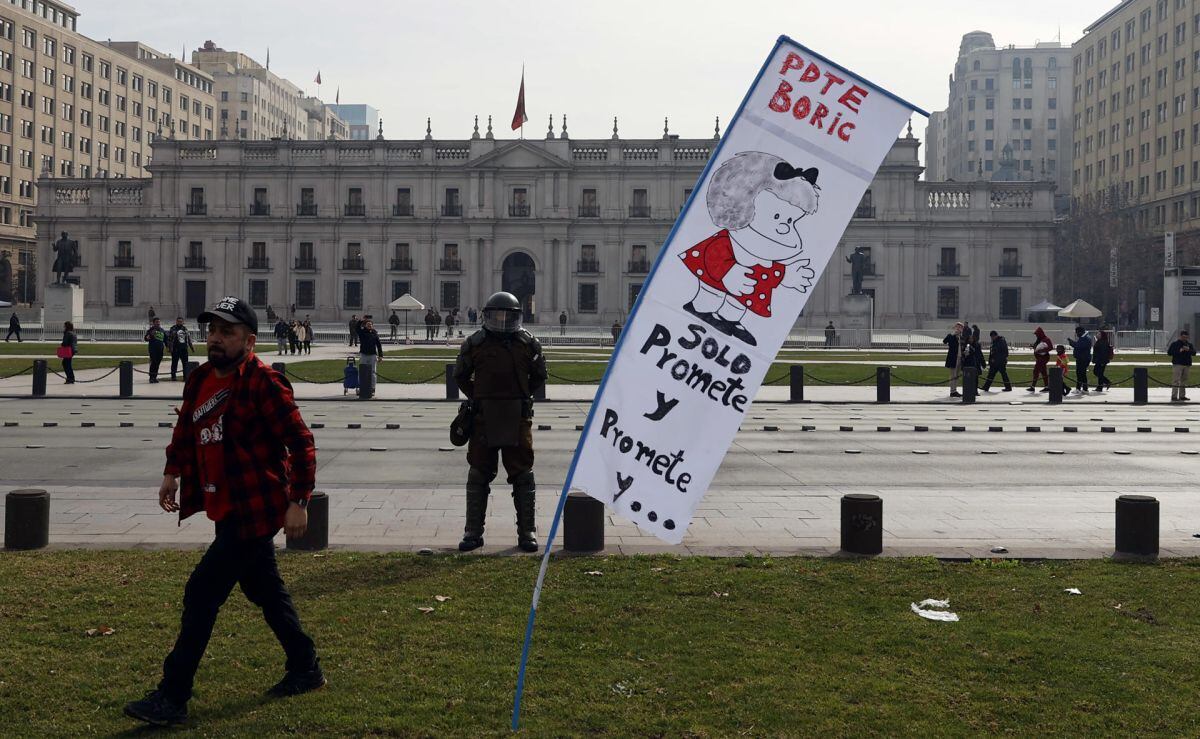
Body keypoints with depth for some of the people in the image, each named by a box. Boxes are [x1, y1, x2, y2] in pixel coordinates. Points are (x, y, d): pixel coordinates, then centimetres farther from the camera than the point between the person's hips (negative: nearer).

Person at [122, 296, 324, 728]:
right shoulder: (201, 380, 7)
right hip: (229, 509, 9)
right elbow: (186, 428, 25)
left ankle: (172, 699, -2)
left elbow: (301, 443, -18)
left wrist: (298, 501, -21)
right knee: (265, 591, 20)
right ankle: (305, 670, 36)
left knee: (202, 594, -10)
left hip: (255, 510, -9)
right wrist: (172, 473, 15)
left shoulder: (263, 384, -17)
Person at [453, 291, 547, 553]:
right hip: (484, 417, 0)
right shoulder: (475, 343, 3)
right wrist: (476, 398, 8)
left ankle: (527, 531, 13)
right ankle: (473, 532, 15)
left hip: (518, 417, 0)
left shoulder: (528, 343, 3)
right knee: (479, 475, 6)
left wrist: (522, 398, 9)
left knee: (523, 475, 4)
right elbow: (460, 376, 14)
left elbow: (539, 376, 15)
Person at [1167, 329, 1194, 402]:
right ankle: (1174, 396, -14)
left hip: (1187, 365, 5)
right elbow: (1169, 352, -3)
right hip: (1177, 364, -5)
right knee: (1176, 380, -11)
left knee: (1184, 381, 9)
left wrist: (1189, 350, -12)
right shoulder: (1175, 343, 1)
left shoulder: (1189, 344, 15)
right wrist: (1179, 351, -15)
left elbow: (1194, 353, 8)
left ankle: (1182, 396, 16)